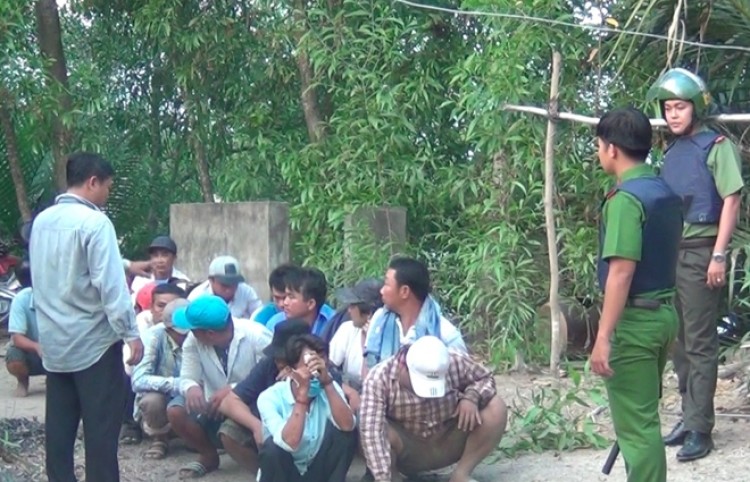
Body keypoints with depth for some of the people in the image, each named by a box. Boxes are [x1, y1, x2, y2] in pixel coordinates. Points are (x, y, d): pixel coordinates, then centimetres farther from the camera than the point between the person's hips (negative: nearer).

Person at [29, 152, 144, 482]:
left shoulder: (41, 221, 8)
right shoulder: (94, 222, -15)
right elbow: (110, 284, -19)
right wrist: (131, 333, -14)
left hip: (54, 340, 7)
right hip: (93, 340, -7)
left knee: (59, 425, 10)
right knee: (101, 426, -1)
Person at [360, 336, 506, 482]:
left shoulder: (455, 362, -18)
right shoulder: (380, 377, -27)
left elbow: (485, 378, 2)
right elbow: (371, 433, -35)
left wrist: (471, 396, -21)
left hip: (448, 445, 3)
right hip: (408, 452, -3)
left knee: (496, 408, -18)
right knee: (382, 432, -36)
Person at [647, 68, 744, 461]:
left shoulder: (716, 146, -6)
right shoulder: (671, 153, 14)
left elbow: (731, 200, -11)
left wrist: (718, 255, -16)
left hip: (700, 253, -7)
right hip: (670, 253, 7)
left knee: (699, 344, -4)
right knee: (678, 341, 12)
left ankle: (700, 429, 1)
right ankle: (688, 417, 22)